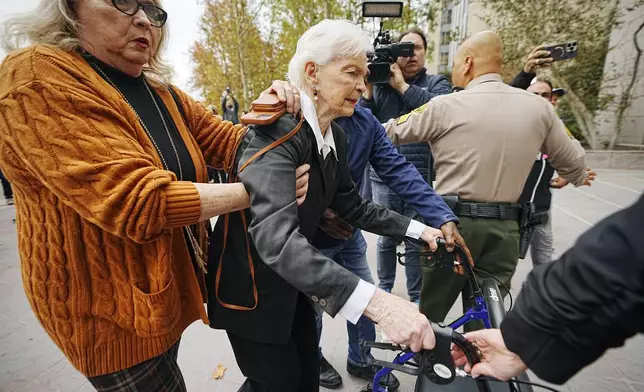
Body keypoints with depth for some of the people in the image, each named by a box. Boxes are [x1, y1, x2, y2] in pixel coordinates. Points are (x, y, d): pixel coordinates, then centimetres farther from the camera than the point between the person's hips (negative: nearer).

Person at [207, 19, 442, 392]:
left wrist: (417, 229, -4)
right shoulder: (278, 131, -28)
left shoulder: (336, 136, -2)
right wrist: (375, 301, -49)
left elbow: (352, 205, 4)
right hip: (253, 284, -7)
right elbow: (276, 238, -41)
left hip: (292, 279, 7)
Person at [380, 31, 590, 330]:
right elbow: (574, 165, 16)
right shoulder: (539, 107, 5)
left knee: (430, 313, 15)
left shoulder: (446, 106, -8)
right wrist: (577, 178, 40)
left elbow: (390, 133, 1)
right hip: (504, 230, 4)